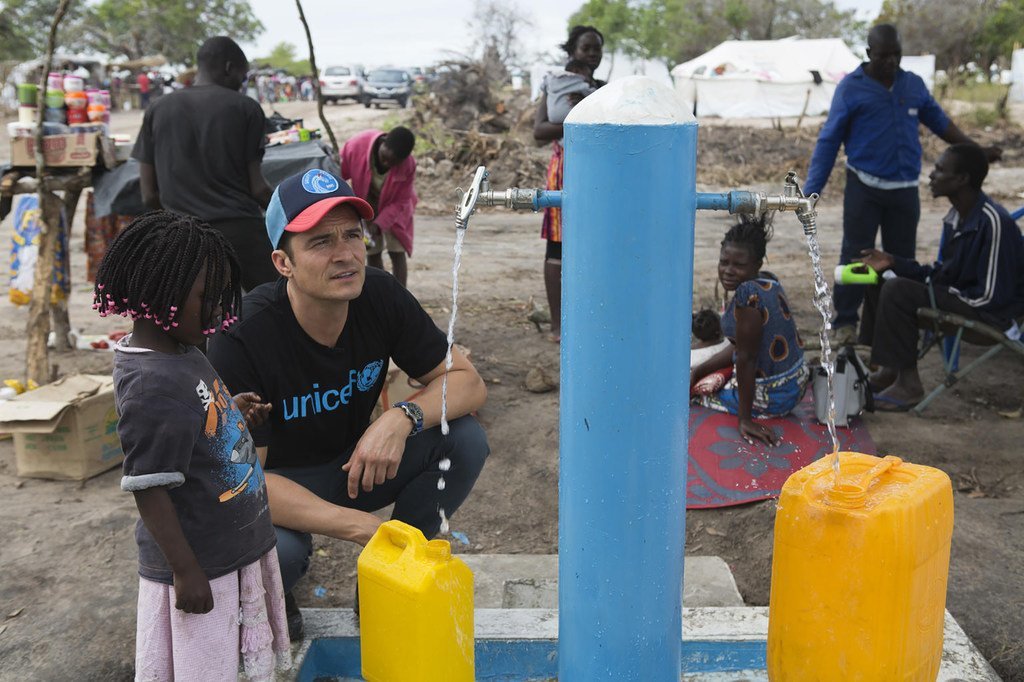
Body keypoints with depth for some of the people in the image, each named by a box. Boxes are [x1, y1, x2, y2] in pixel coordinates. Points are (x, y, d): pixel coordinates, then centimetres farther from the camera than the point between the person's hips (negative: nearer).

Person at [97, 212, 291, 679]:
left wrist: (233, 412, 5)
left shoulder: (181, 352, 3)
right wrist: (185, 571, -19)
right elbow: (148, 490, -23)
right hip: (200, 567, -9)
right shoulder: (154, 385, -26)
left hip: (232, 550, 9)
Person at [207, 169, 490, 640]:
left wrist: (402, 417, -32)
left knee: (464, 439, -18)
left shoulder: (381, 297, -15)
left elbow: (468, 382, -10)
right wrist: (361, 526, -36)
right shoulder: (241, 338, -28)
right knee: (272, 550, -38)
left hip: (352, 463, 5)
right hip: (274, 484, -4)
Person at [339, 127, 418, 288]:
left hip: (393, 206, -1)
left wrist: (379, 223, -32)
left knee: (397, 252, -4)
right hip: (366, 204, 1)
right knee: (373, 253, 4)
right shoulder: (357, 145, -33)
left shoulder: (408, 165, -33)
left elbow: (400, 202, -21)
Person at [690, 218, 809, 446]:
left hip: (770, 398, -10)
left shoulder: (747, 292, -27)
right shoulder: (768, 282, 2)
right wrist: (697, 371, 5)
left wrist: (745, 419, -20)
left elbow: (746, 358, -25)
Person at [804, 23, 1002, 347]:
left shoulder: (914, 84, 8)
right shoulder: (851, 87, -5)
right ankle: (845, 323, 6)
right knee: (855, 256, -2)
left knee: (903, 258, 9)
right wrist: (811, 191, -12)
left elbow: (940, 122, 18)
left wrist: (975, 151, 10)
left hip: (905, 190, 4)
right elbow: (829, 141, -5)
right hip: (864, 188, -4)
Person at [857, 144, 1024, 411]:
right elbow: (944, 271, 12)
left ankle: (908, 384, -15)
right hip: (958, 293, 10)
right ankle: (889, 370, 6)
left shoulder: (994, 223, -24)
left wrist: (932, 291, -17)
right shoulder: (957, 216, 4)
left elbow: (991, 296, -25)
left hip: (992, 311, -10)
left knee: (898, 292, -24)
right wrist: (893, 262, 1)